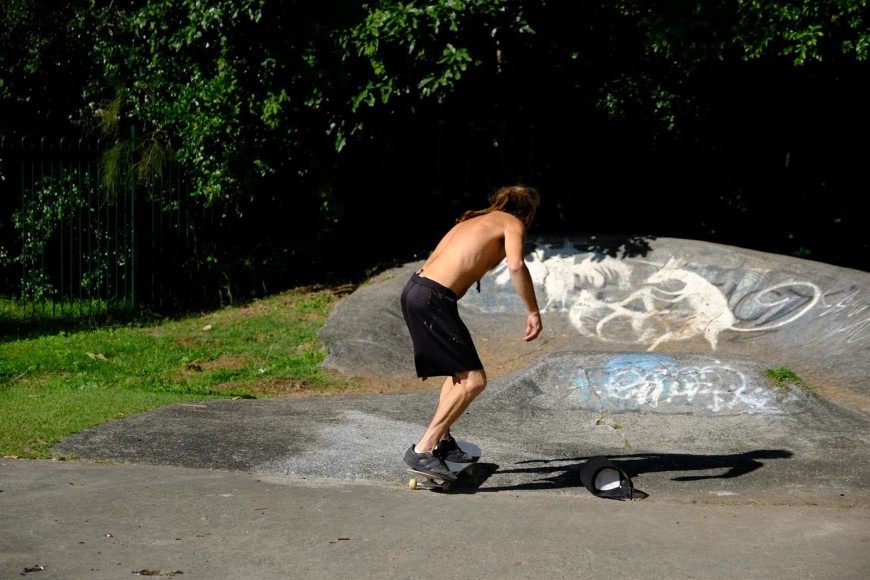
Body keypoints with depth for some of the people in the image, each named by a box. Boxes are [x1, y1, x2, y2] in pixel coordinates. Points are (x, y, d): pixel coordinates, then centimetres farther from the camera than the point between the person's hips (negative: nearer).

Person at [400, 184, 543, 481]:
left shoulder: (474, 220, 27)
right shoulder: (512, 223, 5)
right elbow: (516, 266, -17)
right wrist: (534, 312, -10)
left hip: (414, 289, 9)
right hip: (432, 299, -9)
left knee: (461, 370, 24)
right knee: (473, 380, -7)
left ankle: (441, 441, 26)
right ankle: (422, 451, -9)